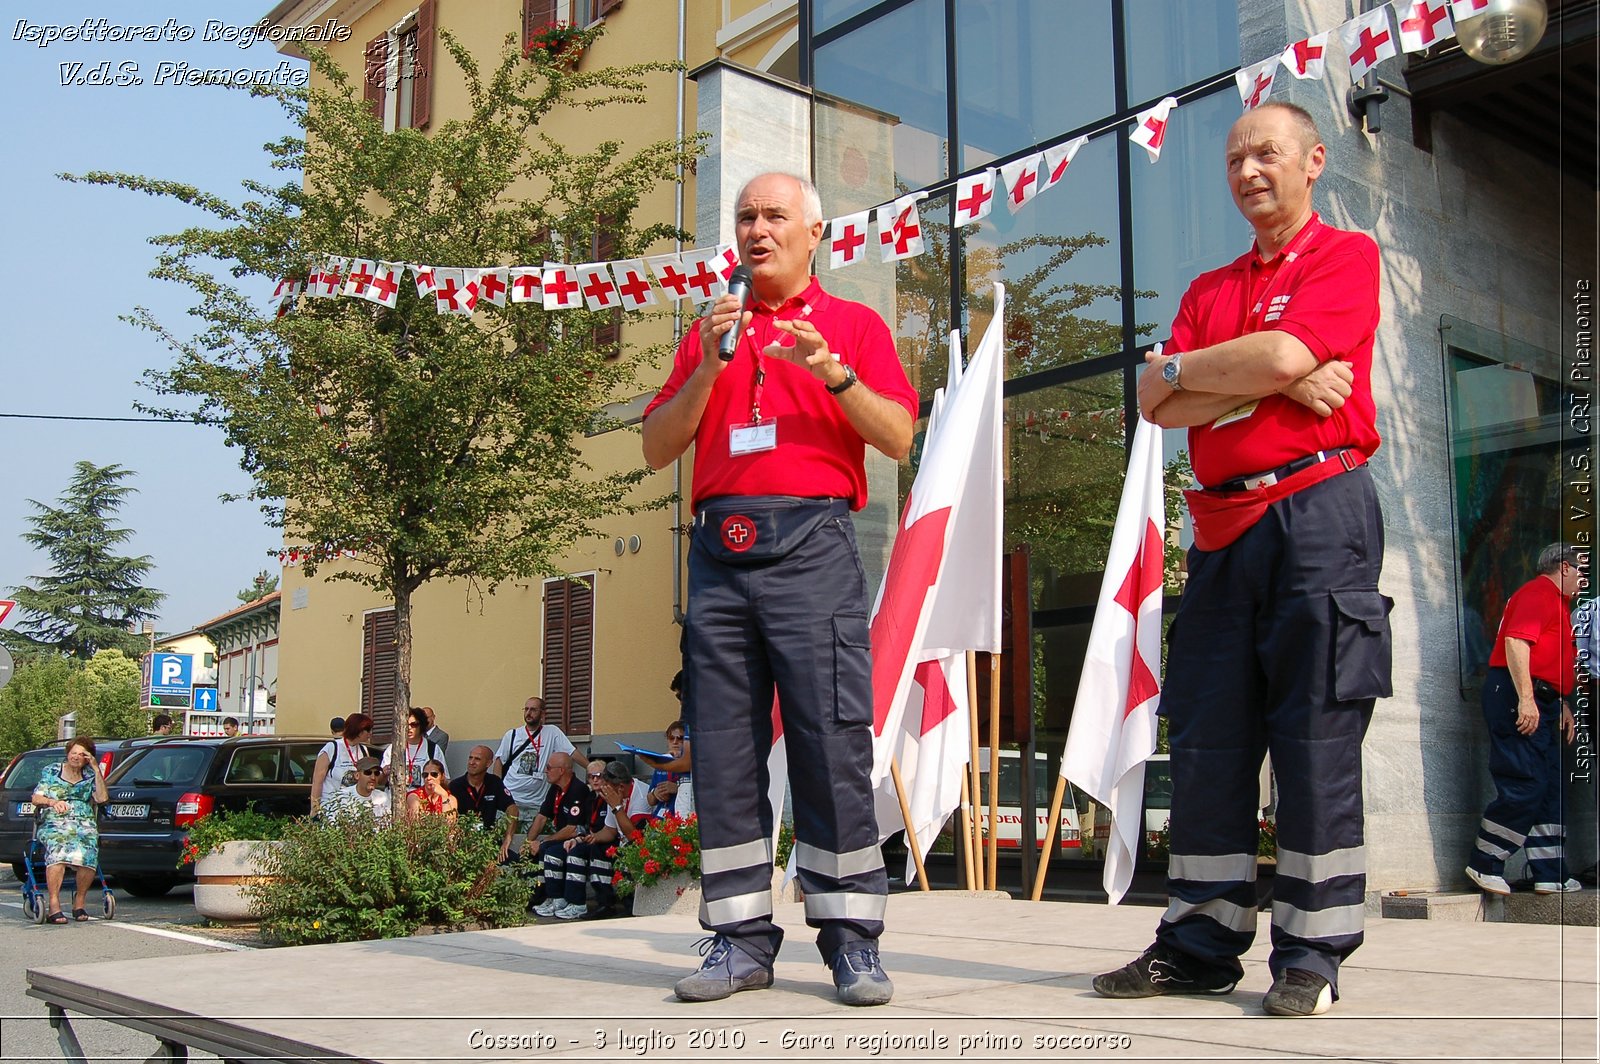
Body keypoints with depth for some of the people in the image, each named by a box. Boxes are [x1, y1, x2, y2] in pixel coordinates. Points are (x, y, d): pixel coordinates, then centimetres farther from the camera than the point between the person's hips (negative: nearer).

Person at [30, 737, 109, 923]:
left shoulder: (90, 776, 18)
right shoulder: (50, 771, 18)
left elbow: (102, 798, 2)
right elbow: (35, 798, 10)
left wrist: (96, 770, 2)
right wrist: (52, 802, -11)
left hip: (84, 823, 1)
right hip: (53, 823, -1)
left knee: (88, 852, -33)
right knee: (58, 850, -36)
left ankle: (80, 901, -16)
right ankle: (53, 905, -37)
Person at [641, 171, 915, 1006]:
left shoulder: (855, 324, 14)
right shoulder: (709, 334, 22)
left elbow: (898, 438, 3)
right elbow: (657, 448, 13)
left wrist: (832, 372, -11)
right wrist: (709, 367, 0)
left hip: (812, 544, -3)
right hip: (720, 550, 4)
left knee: (831, 740, -7)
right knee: (724, 747, 1)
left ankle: (852, 940, -1)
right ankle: (741, 936, 7)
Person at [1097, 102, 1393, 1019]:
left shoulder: (1347, 255, 4)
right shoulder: (1209, 290, 21)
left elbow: (1285, 354, -13)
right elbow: (1158, 404, 7)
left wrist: (1184, 368, 2)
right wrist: (1272, 380, -6)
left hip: (1318, 511, -6)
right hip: (1225, 526, 6)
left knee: (1316, 736, -5)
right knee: (1206, 737, 5)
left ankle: (1312, 955, 3)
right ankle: (1201, 943, 12)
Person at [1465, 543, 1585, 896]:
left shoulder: (1558, 603, 26)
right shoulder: (1537, 593, -7)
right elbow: (1516, 642, -21)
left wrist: (1562, 705, 23)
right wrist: (1526, 699, -28)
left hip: (1538, 702, 11)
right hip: (1516, 697, -11)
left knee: (1549, 790, 8)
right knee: (1525, 786, -12)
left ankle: (1551, 875, 10)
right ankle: (1484, 864, -3)